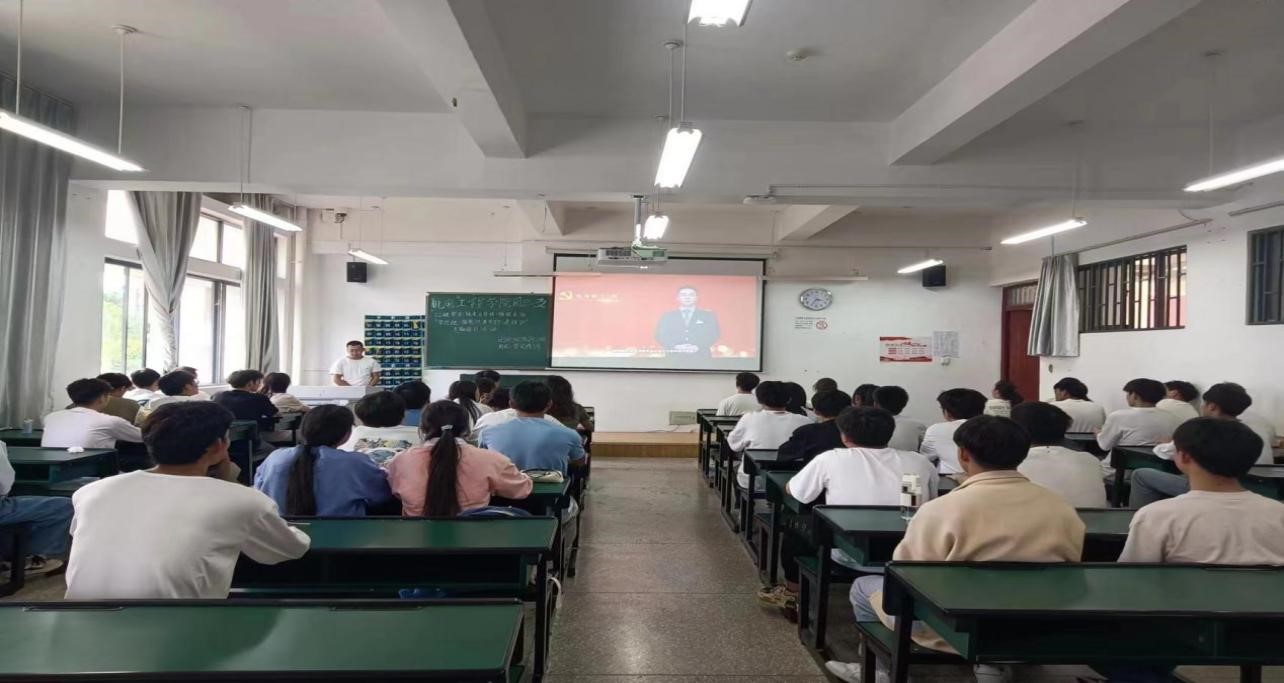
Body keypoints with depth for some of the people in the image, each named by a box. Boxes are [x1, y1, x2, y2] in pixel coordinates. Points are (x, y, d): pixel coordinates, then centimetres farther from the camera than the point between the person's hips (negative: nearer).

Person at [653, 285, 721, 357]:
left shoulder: (709, 315, 14)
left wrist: (698, 347, -11)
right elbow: (660, 336, 7)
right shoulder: (666, 317, 15)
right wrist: (676, 347, -11)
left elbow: (714, 334, 5)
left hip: (700, 358, 0)